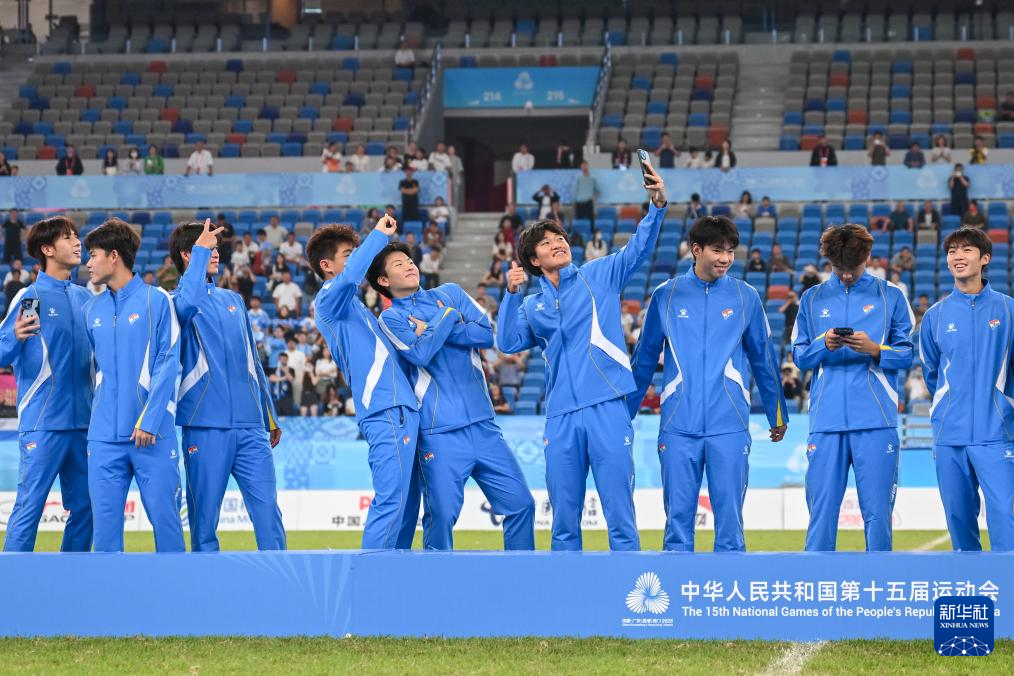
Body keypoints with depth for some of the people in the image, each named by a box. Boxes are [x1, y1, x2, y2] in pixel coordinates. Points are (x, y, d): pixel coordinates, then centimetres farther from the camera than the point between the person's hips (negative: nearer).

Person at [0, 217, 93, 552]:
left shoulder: (85, 298, 12)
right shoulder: (31, 297, -5)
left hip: (83, 422, 6)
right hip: (43, 423, -6)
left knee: (84, 508, 8)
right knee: (29, 507, -7)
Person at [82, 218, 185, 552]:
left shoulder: (157, 300, -1)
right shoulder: (92, 310, 15)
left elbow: (168, 363, -6)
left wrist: (150, 419, -14)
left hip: (153, 434, -4)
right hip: (104, 437, 4)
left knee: (164, 517, -4)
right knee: (105, 521, 1)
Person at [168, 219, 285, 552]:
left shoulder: (233, 300, 20)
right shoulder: (176, 299, 2)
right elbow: (186, 306, -25)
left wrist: (271, 417, 24)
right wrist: (200, 250, -18)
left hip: (250, 427, 4)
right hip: (205, 427, -4)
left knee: (268, 511, -3)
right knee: (204, 516, -1)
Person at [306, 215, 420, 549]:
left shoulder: (353, 305, 25)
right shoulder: (328, 299, -3)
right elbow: (350, 276, -25)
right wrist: (379, 235, -16)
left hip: (400, 409, 10)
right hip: (385, 411, -10)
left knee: (407, 504, 9)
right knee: (391, 502, -15)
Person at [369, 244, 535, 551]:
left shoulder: (450, 293, 15)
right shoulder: (391, 318, 4)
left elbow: (488, 334, 1)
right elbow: (420, 353, -14)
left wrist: (433, 331, -5)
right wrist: (448, 317, -5)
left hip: (483, 425, 4)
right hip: (440, 433, -4)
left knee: (520, 504, 2)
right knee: (441, 516, -10)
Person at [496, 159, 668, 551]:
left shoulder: (598, 276, 9)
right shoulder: (532, 307, 18)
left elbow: (638, 249, -3)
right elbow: (507, 343, 5)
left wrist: (657, 207, -19)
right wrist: (511, 294, -4)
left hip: (606, 409, -3)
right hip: (561, 416, 3)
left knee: (620, 514, -5)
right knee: (564, 520, 6)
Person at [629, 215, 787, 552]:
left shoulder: (745, 297, 5)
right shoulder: (666, 296, 5)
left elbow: (764, 358, 13)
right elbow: (644, 360, 12)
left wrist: (777, 414, 17)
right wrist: (624, 412, 13)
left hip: (729, 427, 0)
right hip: (678, 426, 0)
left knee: (729, 516, 1)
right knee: (678, 515, 2)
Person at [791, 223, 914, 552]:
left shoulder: (891, 296, 8)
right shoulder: (812, 300, 13)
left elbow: (908, 354, 5)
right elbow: (799, 356, 11)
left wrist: (874, 350, -13)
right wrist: (824, 345, -9)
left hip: (876, 422, -1)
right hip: (826, 422, 1)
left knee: (877, 511, -2)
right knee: (821, 508, -1)